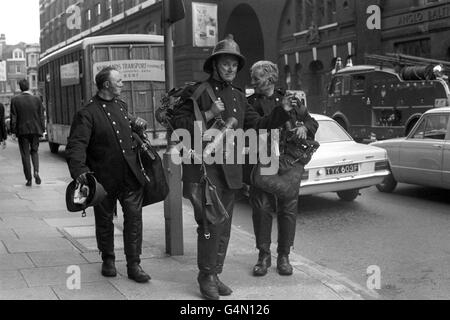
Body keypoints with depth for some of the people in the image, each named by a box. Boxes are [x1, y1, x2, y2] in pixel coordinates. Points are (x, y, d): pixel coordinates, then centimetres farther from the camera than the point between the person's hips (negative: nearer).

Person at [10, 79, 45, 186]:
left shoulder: (15, 100, -4)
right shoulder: (37, 99, -1)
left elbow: (13, 118, -3)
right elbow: (41, 116, 1)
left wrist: (13, 131, 3)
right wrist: (42, 130, 8)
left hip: (22, 130, -1)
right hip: (35, 130, 1)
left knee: (25, 155, 6)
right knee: (34, 151, 17)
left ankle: (29, 179, 6)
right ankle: (36, 171, -6)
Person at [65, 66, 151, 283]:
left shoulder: (122, 106, 13)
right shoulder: (87, 114, -10)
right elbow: (76, 144, -19)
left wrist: (137, 125, 8)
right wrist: (78, 170, -34)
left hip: (130, 176, 5)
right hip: (104, 178, -4)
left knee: (134, 216, 0)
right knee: (104, 220, 10)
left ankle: (134, 265, 7)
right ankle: (108, 260, 29)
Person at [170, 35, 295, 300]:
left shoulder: (239, 97, 15)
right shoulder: (197, 92, -3)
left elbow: (257, 125, 12)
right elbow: (178, 124, -8)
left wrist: (284, 110, 0)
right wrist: (209, 115, -17)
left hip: (231, 171, 6)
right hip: (203, 168, -6)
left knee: (224, 227, 12)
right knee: (211, 225, -9)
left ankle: (215, 275, 23)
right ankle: (206, 277, 6)